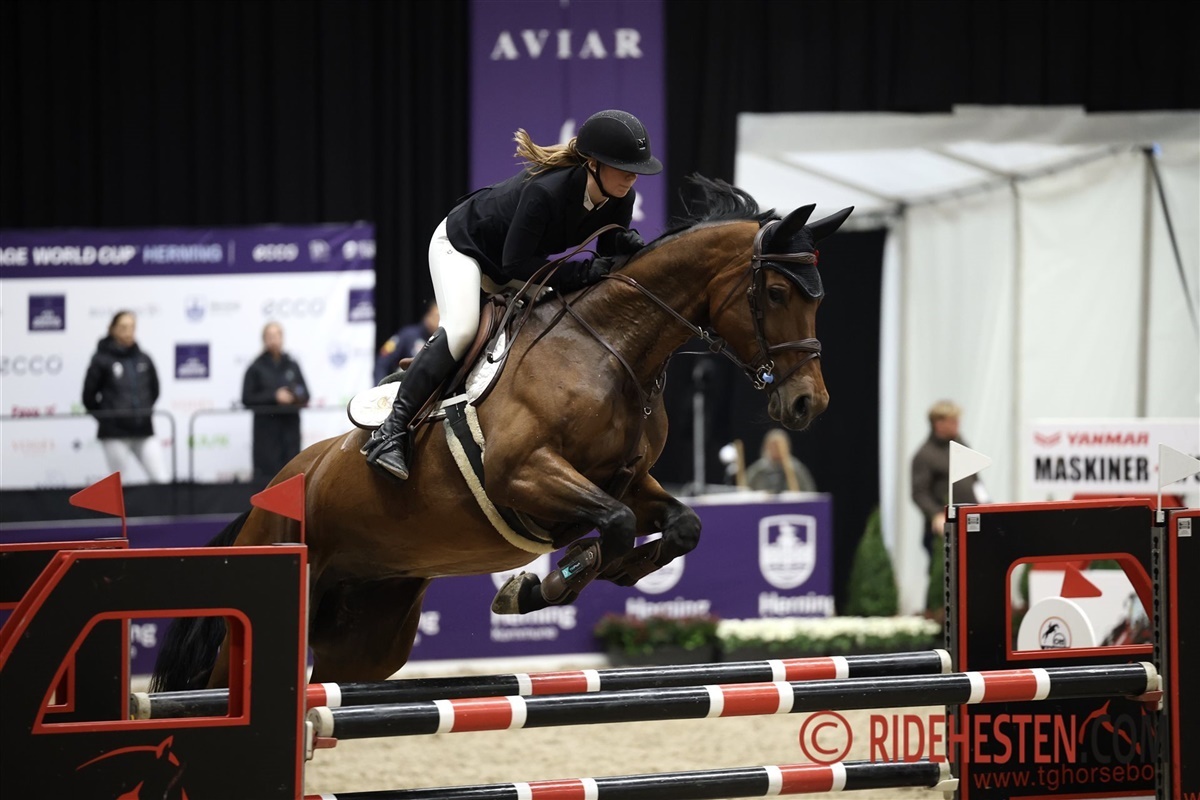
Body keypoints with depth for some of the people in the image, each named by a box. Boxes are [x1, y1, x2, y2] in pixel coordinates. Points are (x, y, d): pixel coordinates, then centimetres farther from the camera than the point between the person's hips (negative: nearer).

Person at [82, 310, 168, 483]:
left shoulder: (143, 360, 6)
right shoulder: (102, 360, -5)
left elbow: (154, 390, 20)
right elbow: (89, 395, -2)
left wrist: (145, 411, 12)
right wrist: (105, 417, 4)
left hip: (144, 432, 3)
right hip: (114, 434, -3)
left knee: (160, 480, -5)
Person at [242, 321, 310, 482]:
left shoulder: (292, 365, 13)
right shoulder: (256, 368, 3)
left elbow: (305, 394, 15)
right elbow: (247, 398, -5)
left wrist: (296, 395, -7)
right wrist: (274, 397, -12)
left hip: (290, 426, 3)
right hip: (266, 426, -3)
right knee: (267, 470, -10)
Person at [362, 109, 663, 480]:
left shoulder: (621, 199, -18)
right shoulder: (544, 192, -40)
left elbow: (610, 248, -2)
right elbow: (515, 262, -34)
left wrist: (632, 245, -26)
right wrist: (583, 272, -39)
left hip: (508, 262, 9)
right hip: (460, 244, -9)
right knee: (460, 328, -28)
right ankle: (391, 431, -28)